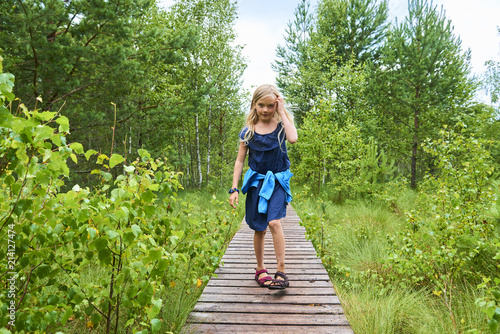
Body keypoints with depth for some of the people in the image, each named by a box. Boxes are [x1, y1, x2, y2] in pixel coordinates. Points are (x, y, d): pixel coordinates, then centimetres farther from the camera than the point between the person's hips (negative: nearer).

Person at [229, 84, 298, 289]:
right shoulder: (248, 131, 1)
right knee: (259, 228, 8)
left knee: (274, 222, -19)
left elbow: (293, 138, -25)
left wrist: (282, 112, -15)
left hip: (277, 181, -2)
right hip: (256, 181, 2)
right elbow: (240, 160, 5)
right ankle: (260, 269, 25)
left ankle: (281, 272, -10)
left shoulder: (281, 125, -1)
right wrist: (234, 188, -1)